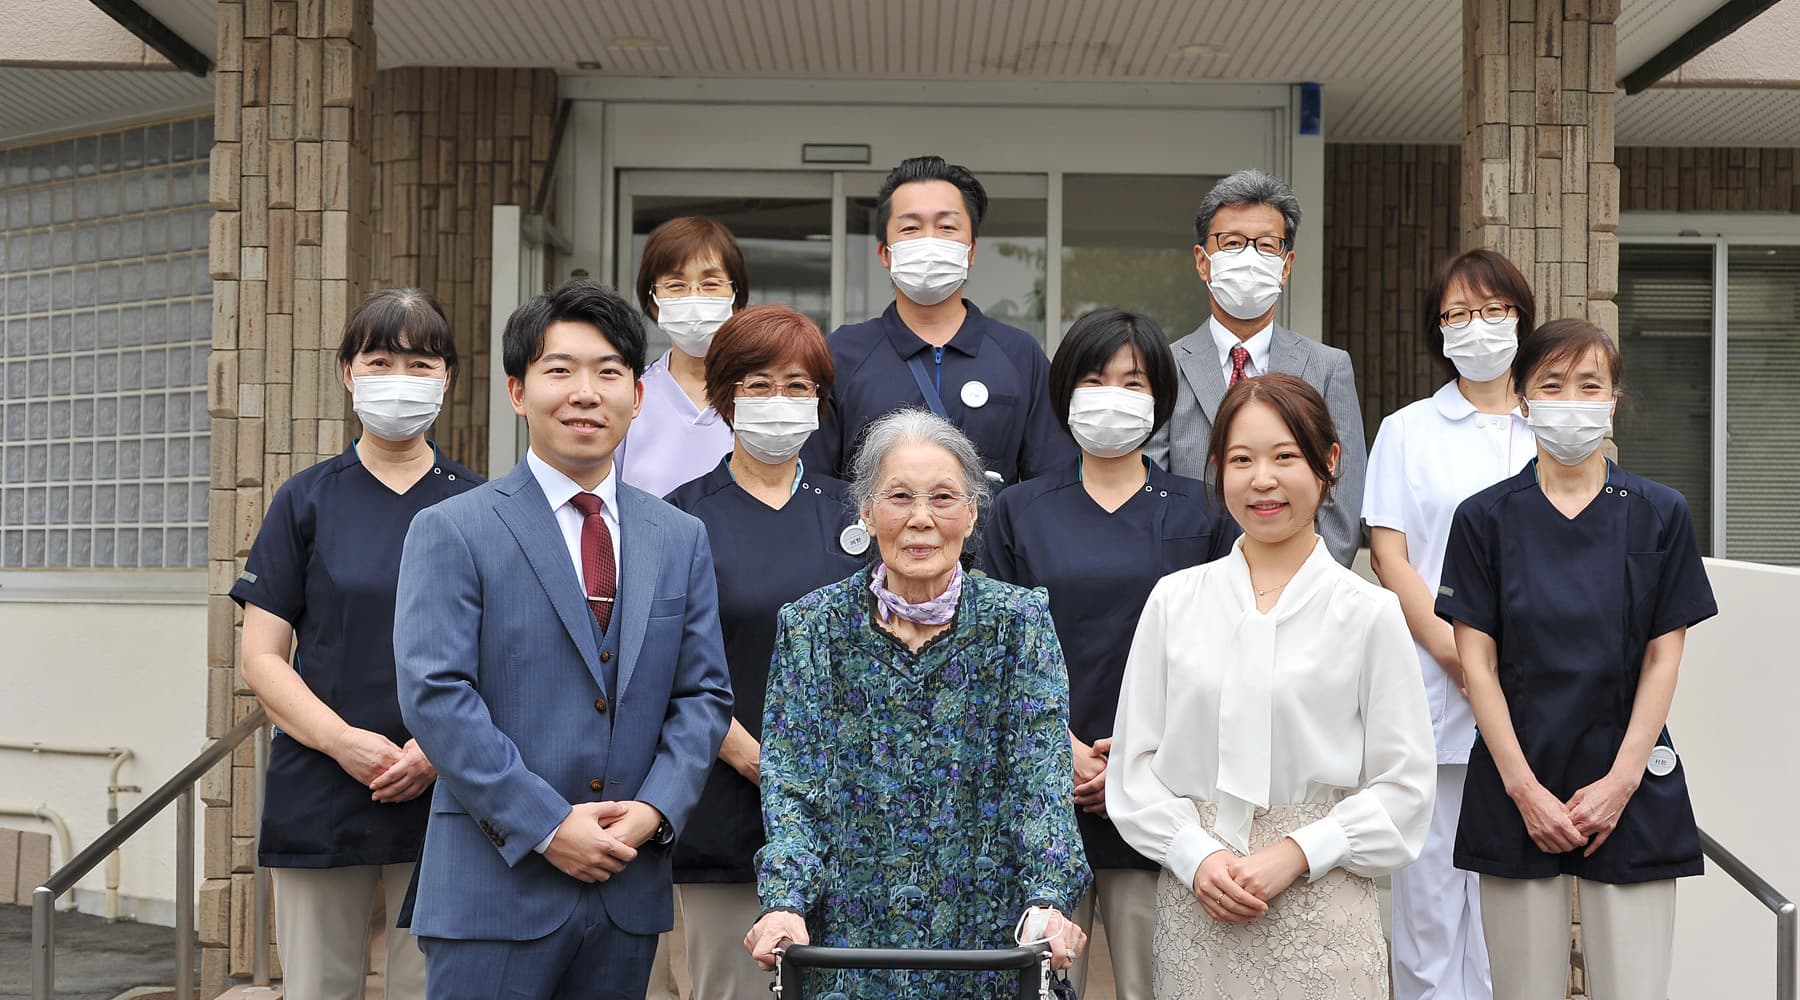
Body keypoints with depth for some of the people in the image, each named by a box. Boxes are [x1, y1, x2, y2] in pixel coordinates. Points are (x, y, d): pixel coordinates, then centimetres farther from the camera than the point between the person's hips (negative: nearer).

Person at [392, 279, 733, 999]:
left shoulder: (682, 540, 11)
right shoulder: (451, 532, -3)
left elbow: (704, 694, 9)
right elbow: (434, 693, -11)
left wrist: (655, 809, -8)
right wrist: (547, 825, -15)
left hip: (629, 887, 4)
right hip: (496, 886, -4)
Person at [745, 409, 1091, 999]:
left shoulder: (1019, 622, -3)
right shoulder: (811, 627, -2)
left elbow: (1042, 775, -11)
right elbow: (792, 784, -6)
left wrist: (1048, 902, -25)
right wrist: (784, 902, -22)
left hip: (987, 935, 0)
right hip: (848, 939, 0)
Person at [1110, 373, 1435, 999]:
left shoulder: (1368, 613, -1)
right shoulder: (1175, 600, 5)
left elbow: (1403, 787, -2)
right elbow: (1134, 762, 5)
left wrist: (1293, 855, -11)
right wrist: (1197, 856, -8)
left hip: (1319, 908, -1)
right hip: (1194, 902, 2)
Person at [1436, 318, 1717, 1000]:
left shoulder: (1660, 515, 4)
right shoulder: (1485, 517, 2)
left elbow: (1664, 657, 1)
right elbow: (1477, 663, -1)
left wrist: (1621, 780, -8)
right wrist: (1524, 788, -9)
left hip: (1631, 789, 0)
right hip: (1517, 786, 0)